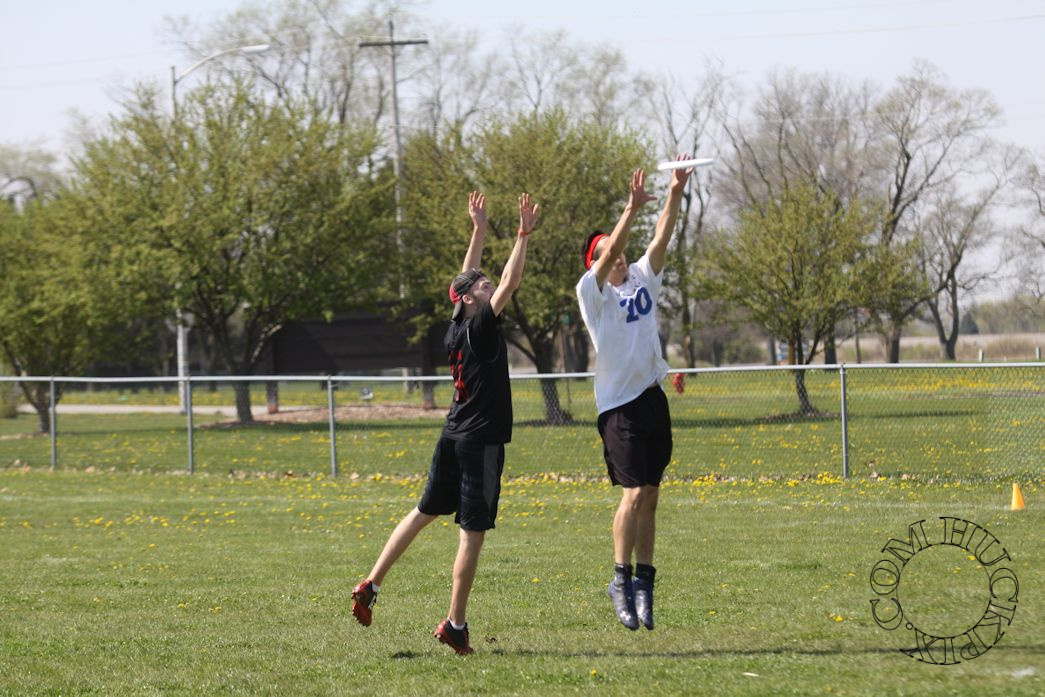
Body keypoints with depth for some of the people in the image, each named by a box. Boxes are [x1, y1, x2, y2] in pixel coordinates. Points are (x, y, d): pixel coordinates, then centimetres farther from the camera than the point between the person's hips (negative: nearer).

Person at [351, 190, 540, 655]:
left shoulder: (454, 331, 7)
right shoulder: (481, 329, -13)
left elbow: (467, 277, 19)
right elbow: (511, 281, -18)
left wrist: (479, 229, 21)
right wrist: (523, 236, -13)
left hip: (453, 437, 8)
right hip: (481, 440, -8)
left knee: (425, 512, 19)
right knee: (473, 531, -3)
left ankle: (371, 586, 14)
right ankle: (455, 625, -1)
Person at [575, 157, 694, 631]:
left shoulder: (642, 281, 12)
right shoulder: (592, 291, -3)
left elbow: (661, 240, 1)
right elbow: (609, 256, -19)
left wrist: (675, 195, -11)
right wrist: (632, 208, -27)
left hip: (653, 400, 6)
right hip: (619, 404, -6)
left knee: (650, 497, 7)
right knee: (633, 493, -14)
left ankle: (644, 579, 12)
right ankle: (620, 579, -6)